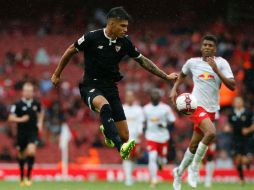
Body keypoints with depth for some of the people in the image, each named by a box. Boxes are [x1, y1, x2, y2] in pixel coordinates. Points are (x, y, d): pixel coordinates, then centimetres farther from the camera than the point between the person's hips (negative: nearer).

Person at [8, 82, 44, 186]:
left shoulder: (36, 103, 3)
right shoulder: (18, 104, -7)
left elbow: (40, 113, 24)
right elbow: (11, 118, -9)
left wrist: (40, 122, 9)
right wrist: (20, 119, -23)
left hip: (33, 132, 1)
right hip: (21, 133, -1)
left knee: (31, 151, -21)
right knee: (22, 155, 11)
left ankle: (28, 176, -11)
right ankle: (22, 177, 31)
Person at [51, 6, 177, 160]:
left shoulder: (125, 42, 0)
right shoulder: (92, 37, -12)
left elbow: (143, 61, 14)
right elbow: (70, 51, 3)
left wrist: (165, 76, 14)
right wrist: (57, 75, 10)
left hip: (111, 88, 4)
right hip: (91, 86, -4)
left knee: (124, 136, -5)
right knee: (104, 105, -40)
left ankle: (106, 130, 33)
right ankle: (121, 148, -55)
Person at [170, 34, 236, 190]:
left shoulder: (221, 63, -1)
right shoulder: (192, 62, 2)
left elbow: (232, 86, -11)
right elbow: (182, 75, 25)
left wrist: (216, 70, -19)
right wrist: (174, 89, 11)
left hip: (211, 109, 3)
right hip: (197, 105, -3)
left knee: (194, 145, 12)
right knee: (211, 132, -30)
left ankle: (179, 172, 37)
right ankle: (194, 167, -13)